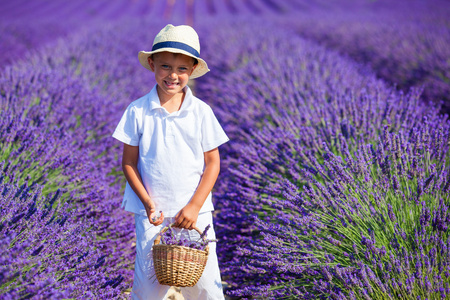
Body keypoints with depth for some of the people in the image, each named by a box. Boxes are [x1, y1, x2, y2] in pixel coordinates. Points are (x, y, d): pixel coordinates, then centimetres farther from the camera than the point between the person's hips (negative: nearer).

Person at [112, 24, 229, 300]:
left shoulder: (201, 112, -3)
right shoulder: (138, 111, -5)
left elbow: (213, 163, 0)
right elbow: (129, 162, 0)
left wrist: (194, 206, -9)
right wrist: (147, 203, -11)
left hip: (195, 212, 1)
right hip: (152, 212, 0)